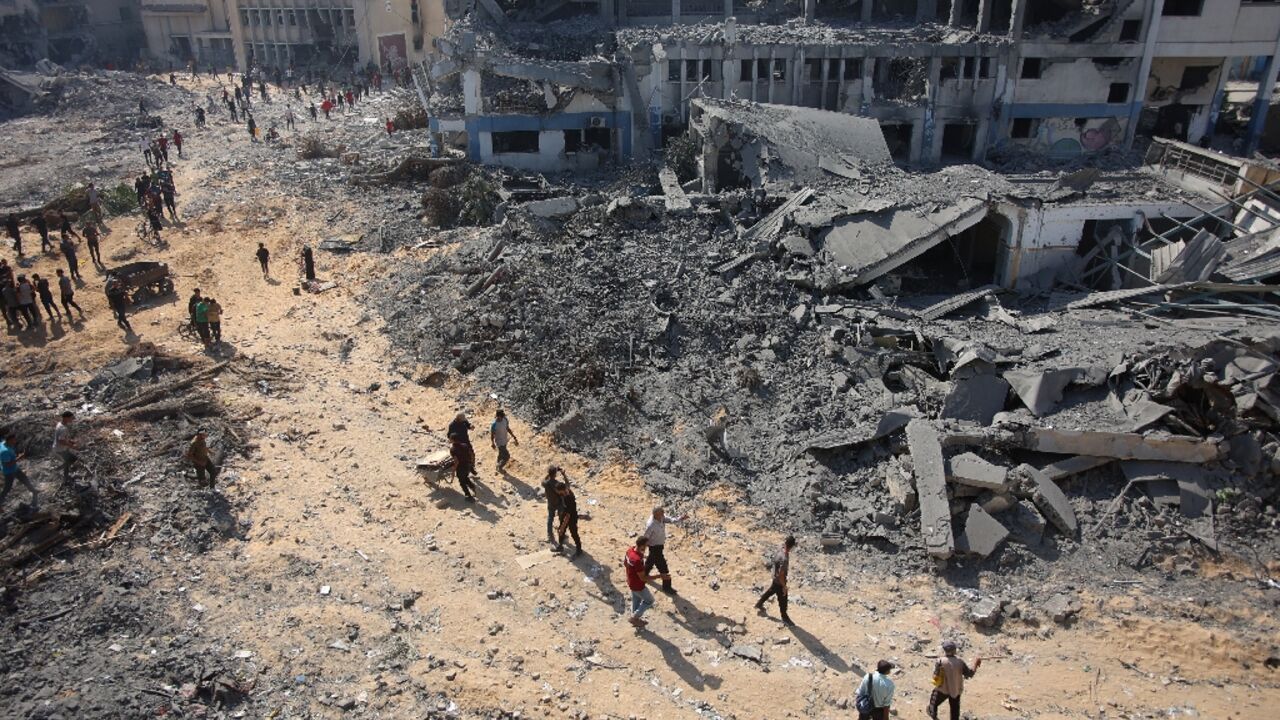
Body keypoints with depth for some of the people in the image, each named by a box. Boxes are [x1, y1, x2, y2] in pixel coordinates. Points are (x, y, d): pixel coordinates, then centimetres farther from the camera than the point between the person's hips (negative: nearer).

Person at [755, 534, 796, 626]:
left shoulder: (781, 550, -14)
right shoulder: (784, 559, -40)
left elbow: (773, 561, 5)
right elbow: (781, 575, -31)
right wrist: (784, 586, -19)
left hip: (775, 579, 8)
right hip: (779, 581, -8)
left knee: (771, 591, 31)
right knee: (783, 599, 13)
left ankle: (759, 604, 52)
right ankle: (785, 618, 34)